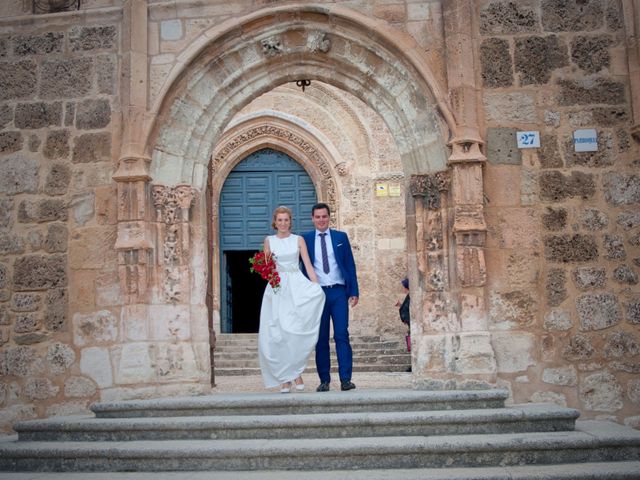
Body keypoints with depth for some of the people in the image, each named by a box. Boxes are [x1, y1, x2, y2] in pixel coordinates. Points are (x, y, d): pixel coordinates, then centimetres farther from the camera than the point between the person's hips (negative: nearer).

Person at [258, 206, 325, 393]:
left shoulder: (298, 240, 9)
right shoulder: (269, 240, 11)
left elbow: (308, 265, 4)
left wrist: (317, 286, -7)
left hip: (296, 284, -1)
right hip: (276, 288, 1)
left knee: (297, 329, -19)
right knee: (277, 333, -4)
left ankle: (296, 371, -4)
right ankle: (284, 378, 4)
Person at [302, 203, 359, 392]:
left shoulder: (341, 237, 9)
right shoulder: (305, 239, 7)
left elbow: (350, 265, 8)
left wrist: (354, 291, 3)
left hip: (339, 292, 0)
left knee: (342, 335, -5)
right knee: (321, 338, 4)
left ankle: (345, 379, -3)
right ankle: (324, 380, 10)